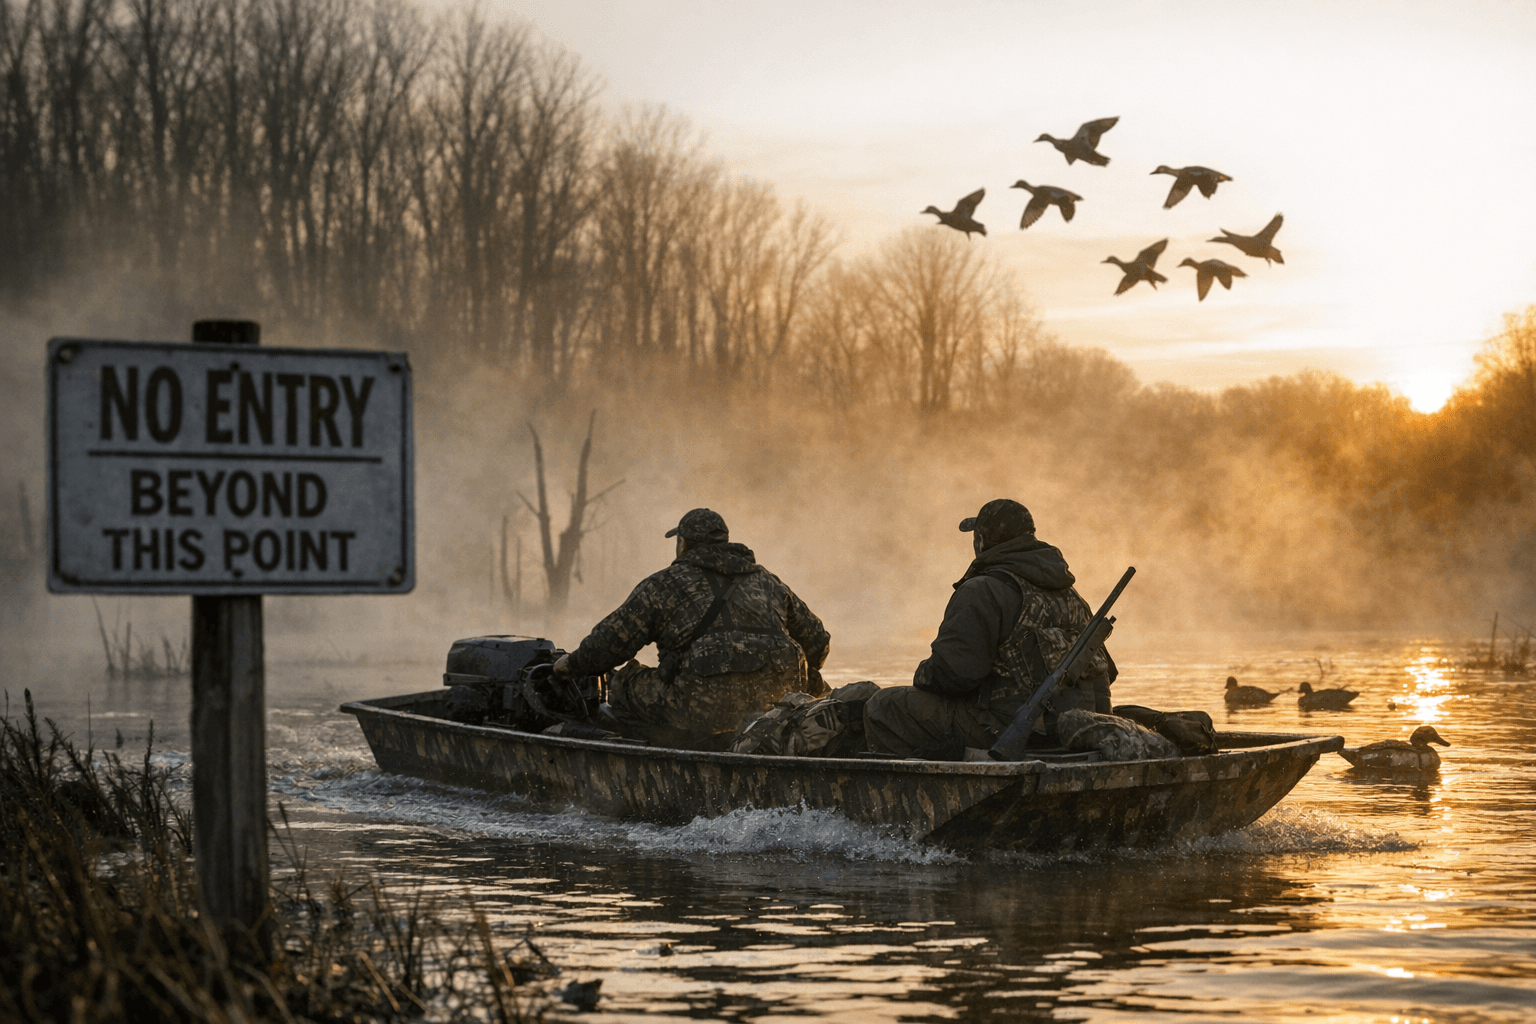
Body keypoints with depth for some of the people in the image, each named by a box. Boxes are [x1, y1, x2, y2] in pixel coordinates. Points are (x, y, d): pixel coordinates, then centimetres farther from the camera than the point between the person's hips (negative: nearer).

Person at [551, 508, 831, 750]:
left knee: (623, 687, 14)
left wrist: (572, 664, 30)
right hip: (773, 701, 5)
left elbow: (611, 642, 9)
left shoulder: (665, 584, 10)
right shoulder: (768, 582, 23)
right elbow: (817, 640, 30)